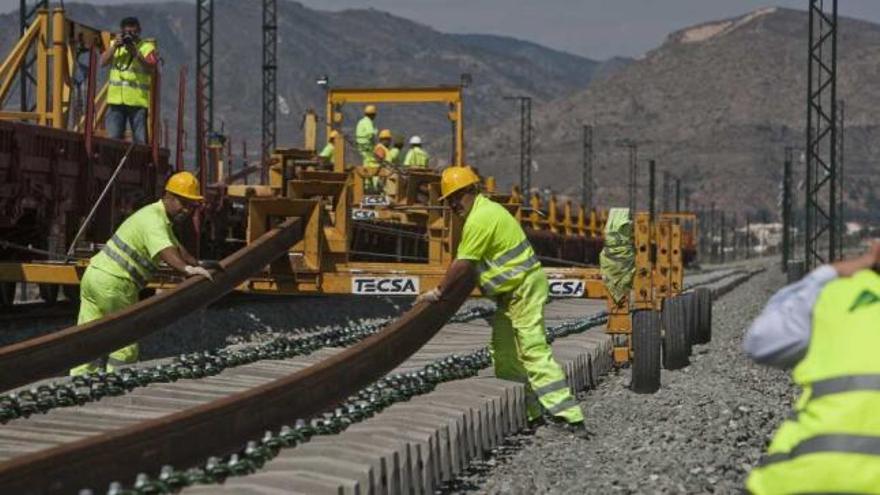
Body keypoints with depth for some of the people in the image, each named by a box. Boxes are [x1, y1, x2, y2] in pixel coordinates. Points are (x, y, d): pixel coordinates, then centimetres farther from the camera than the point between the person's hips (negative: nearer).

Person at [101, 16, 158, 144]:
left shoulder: (147, 47, 4)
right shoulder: (115, 45, 16)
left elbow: (151, 68, -11)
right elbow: (103, 62, 2)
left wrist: (136, 54, -21)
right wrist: (114, 46, -9)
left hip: (138, 101, -3)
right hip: (116, 100, 3)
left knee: (140, 140, -1)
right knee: (113, 138, -1)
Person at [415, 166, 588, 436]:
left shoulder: (480, 218, -18)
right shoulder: (487, 209, 14)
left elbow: (463, 264, -18)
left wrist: (437, 291, -10)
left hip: (524, 286, -11)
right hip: (511, 290, 11)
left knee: (533, 349, -16)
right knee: (503, 351, 12)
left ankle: (568, 416, -21)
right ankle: (530, 411, 14)